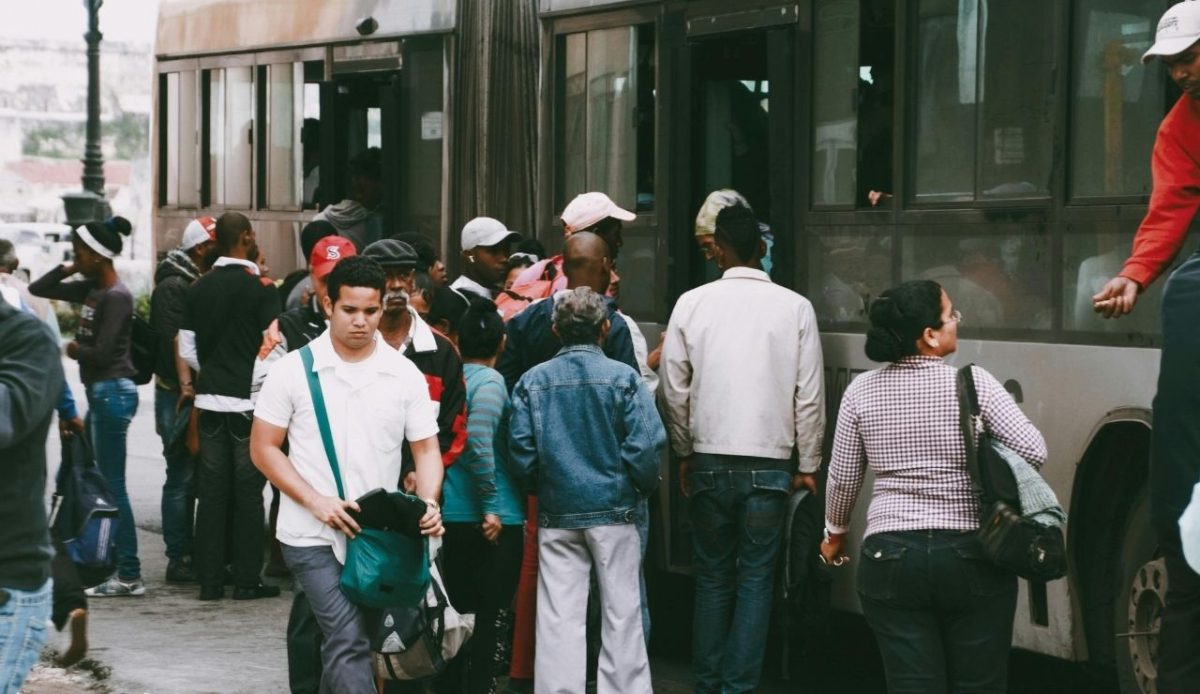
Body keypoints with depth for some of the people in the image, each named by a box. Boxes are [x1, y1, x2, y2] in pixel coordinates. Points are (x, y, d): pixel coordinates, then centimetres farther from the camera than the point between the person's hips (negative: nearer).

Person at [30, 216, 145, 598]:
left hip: (112, 392, -10)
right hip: (99, 393, 10)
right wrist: (68, 269, 6)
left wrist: (74, 349, -2)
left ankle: (129, 576, -4)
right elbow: (39, 289, 19)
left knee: (112, 484, -7)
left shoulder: (116, 297, -15)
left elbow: (101, 352, -22)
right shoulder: (90, 290, 11)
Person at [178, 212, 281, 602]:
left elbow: (187, 351, 9)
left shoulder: (199, 289, 7)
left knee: (211, 489, 6)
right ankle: (247, 580, 2)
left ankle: (210, 580, 7)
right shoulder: (261, 289, -9)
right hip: (250, 401, -5)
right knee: (247, 490, 0)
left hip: (210, 399, 5)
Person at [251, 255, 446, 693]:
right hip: (312, 537, -3)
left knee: (342, 641, 14)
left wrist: (428, 502, -16)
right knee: (349, 639, -16)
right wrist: (316, 501, -14)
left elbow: (426, 449, 5)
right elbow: (264, 448, -1)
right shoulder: (294, 370, -4)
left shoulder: (405, 375, 2)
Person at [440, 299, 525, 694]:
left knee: (460, 613, 15)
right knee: (490, 617, 0)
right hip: (493, 520, -6)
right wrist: (492, 505, -18)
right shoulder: (490, 382, -12)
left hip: (452, 514, 6)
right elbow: (478, 440, -24)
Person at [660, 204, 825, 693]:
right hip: (769, 464, -1)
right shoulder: (794, 308, -4)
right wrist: (808, 464, 7)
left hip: (709, 462, 1)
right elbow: (810, 395, -2)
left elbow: (675, 389, 3)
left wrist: (684, 453, 16)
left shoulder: (692, 304, -1)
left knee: (713, 575, 13)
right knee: (756, 577, 6)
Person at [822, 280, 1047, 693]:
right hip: (971, 557, -2)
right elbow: (1033, 452, -10)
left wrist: (834, 533, 24)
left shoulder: (862, 391, 1)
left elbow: (843, 477, 7)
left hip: (889, 556, 2)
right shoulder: (973, 383, -7)